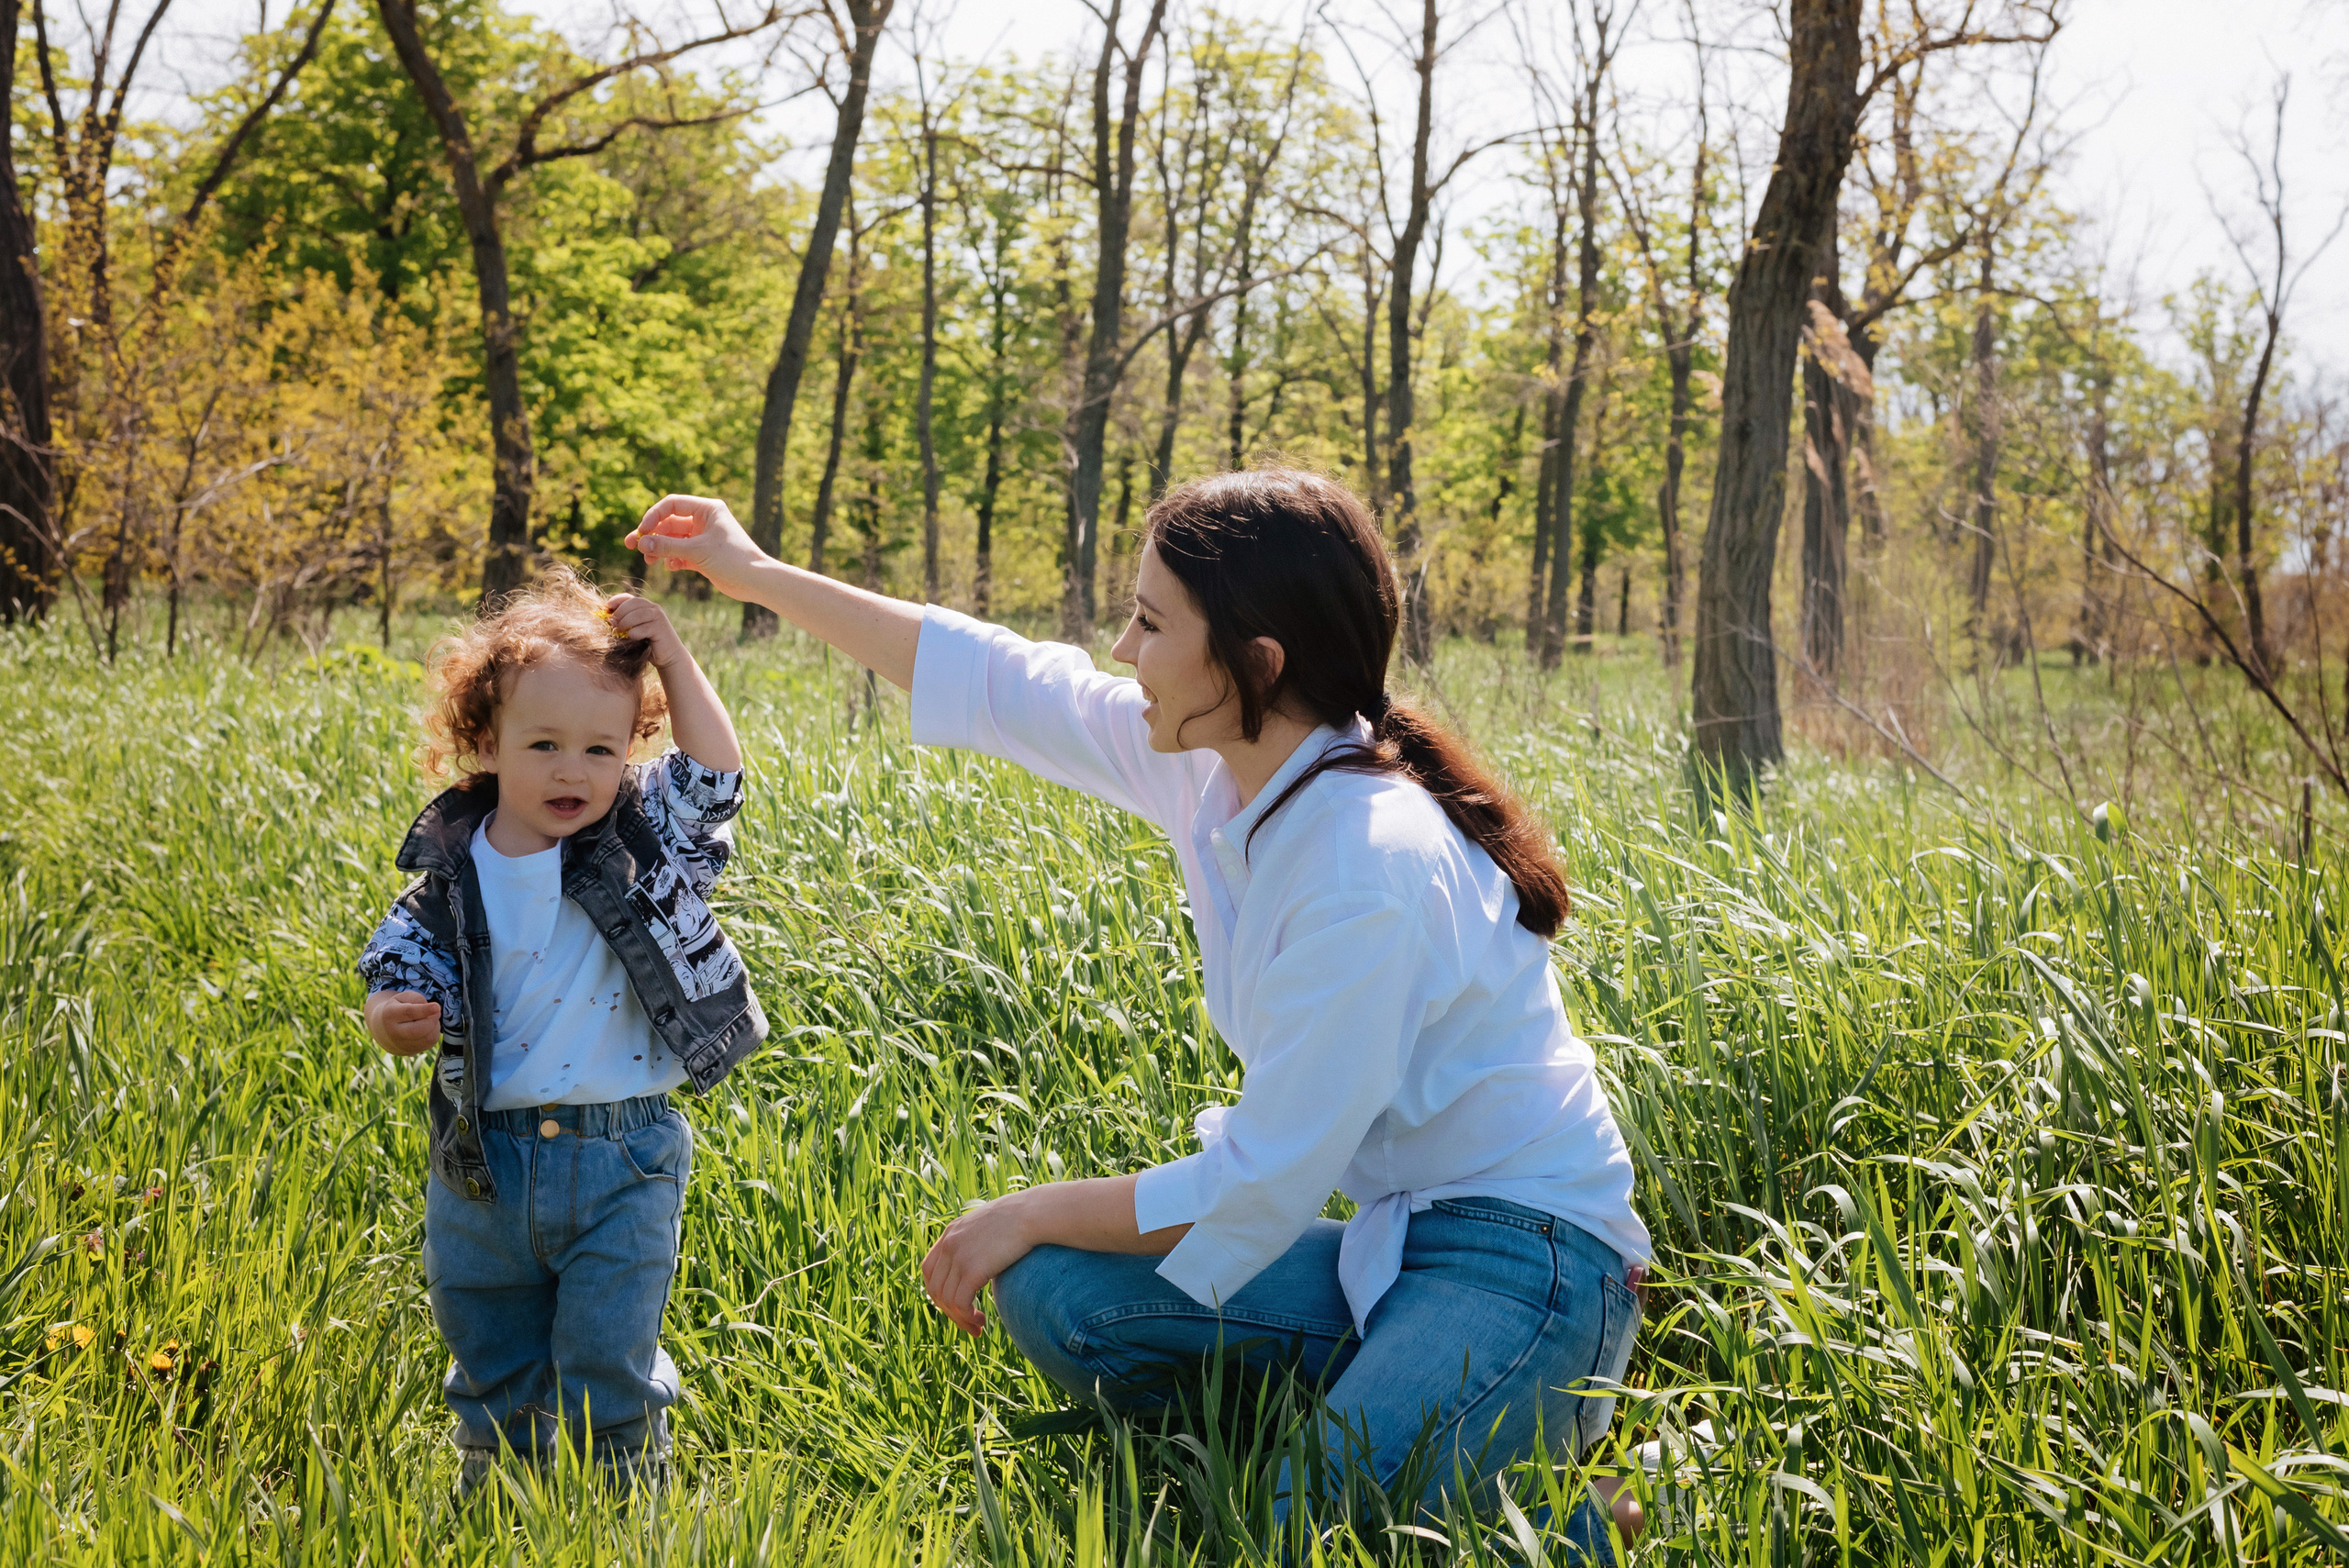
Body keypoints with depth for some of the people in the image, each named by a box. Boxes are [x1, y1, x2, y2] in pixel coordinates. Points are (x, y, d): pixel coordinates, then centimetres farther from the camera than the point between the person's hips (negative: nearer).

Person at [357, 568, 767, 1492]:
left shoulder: (644, 839, -3)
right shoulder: (452, 870, -3)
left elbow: (715, 774, -11)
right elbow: (401, 970, 0)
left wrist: (670, 656, -12)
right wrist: (395, 1020, -23)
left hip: (620, 1163, -2)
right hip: (483, 1162, 2)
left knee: (609, 1373, 3)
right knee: (491, 1373, 18)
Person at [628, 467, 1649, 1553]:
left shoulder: (1371, 873, -27)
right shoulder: (1219, 766, -2)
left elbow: (1257, 1191, -21)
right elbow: (994, 680, 10)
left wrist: (1032, 1214, -8)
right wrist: (758, 577, 17)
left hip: (1527, 1254, -8)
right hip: (1394, 1236, 8)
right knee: (1054, 1294, -7)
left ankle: (1582, 1529, -1)